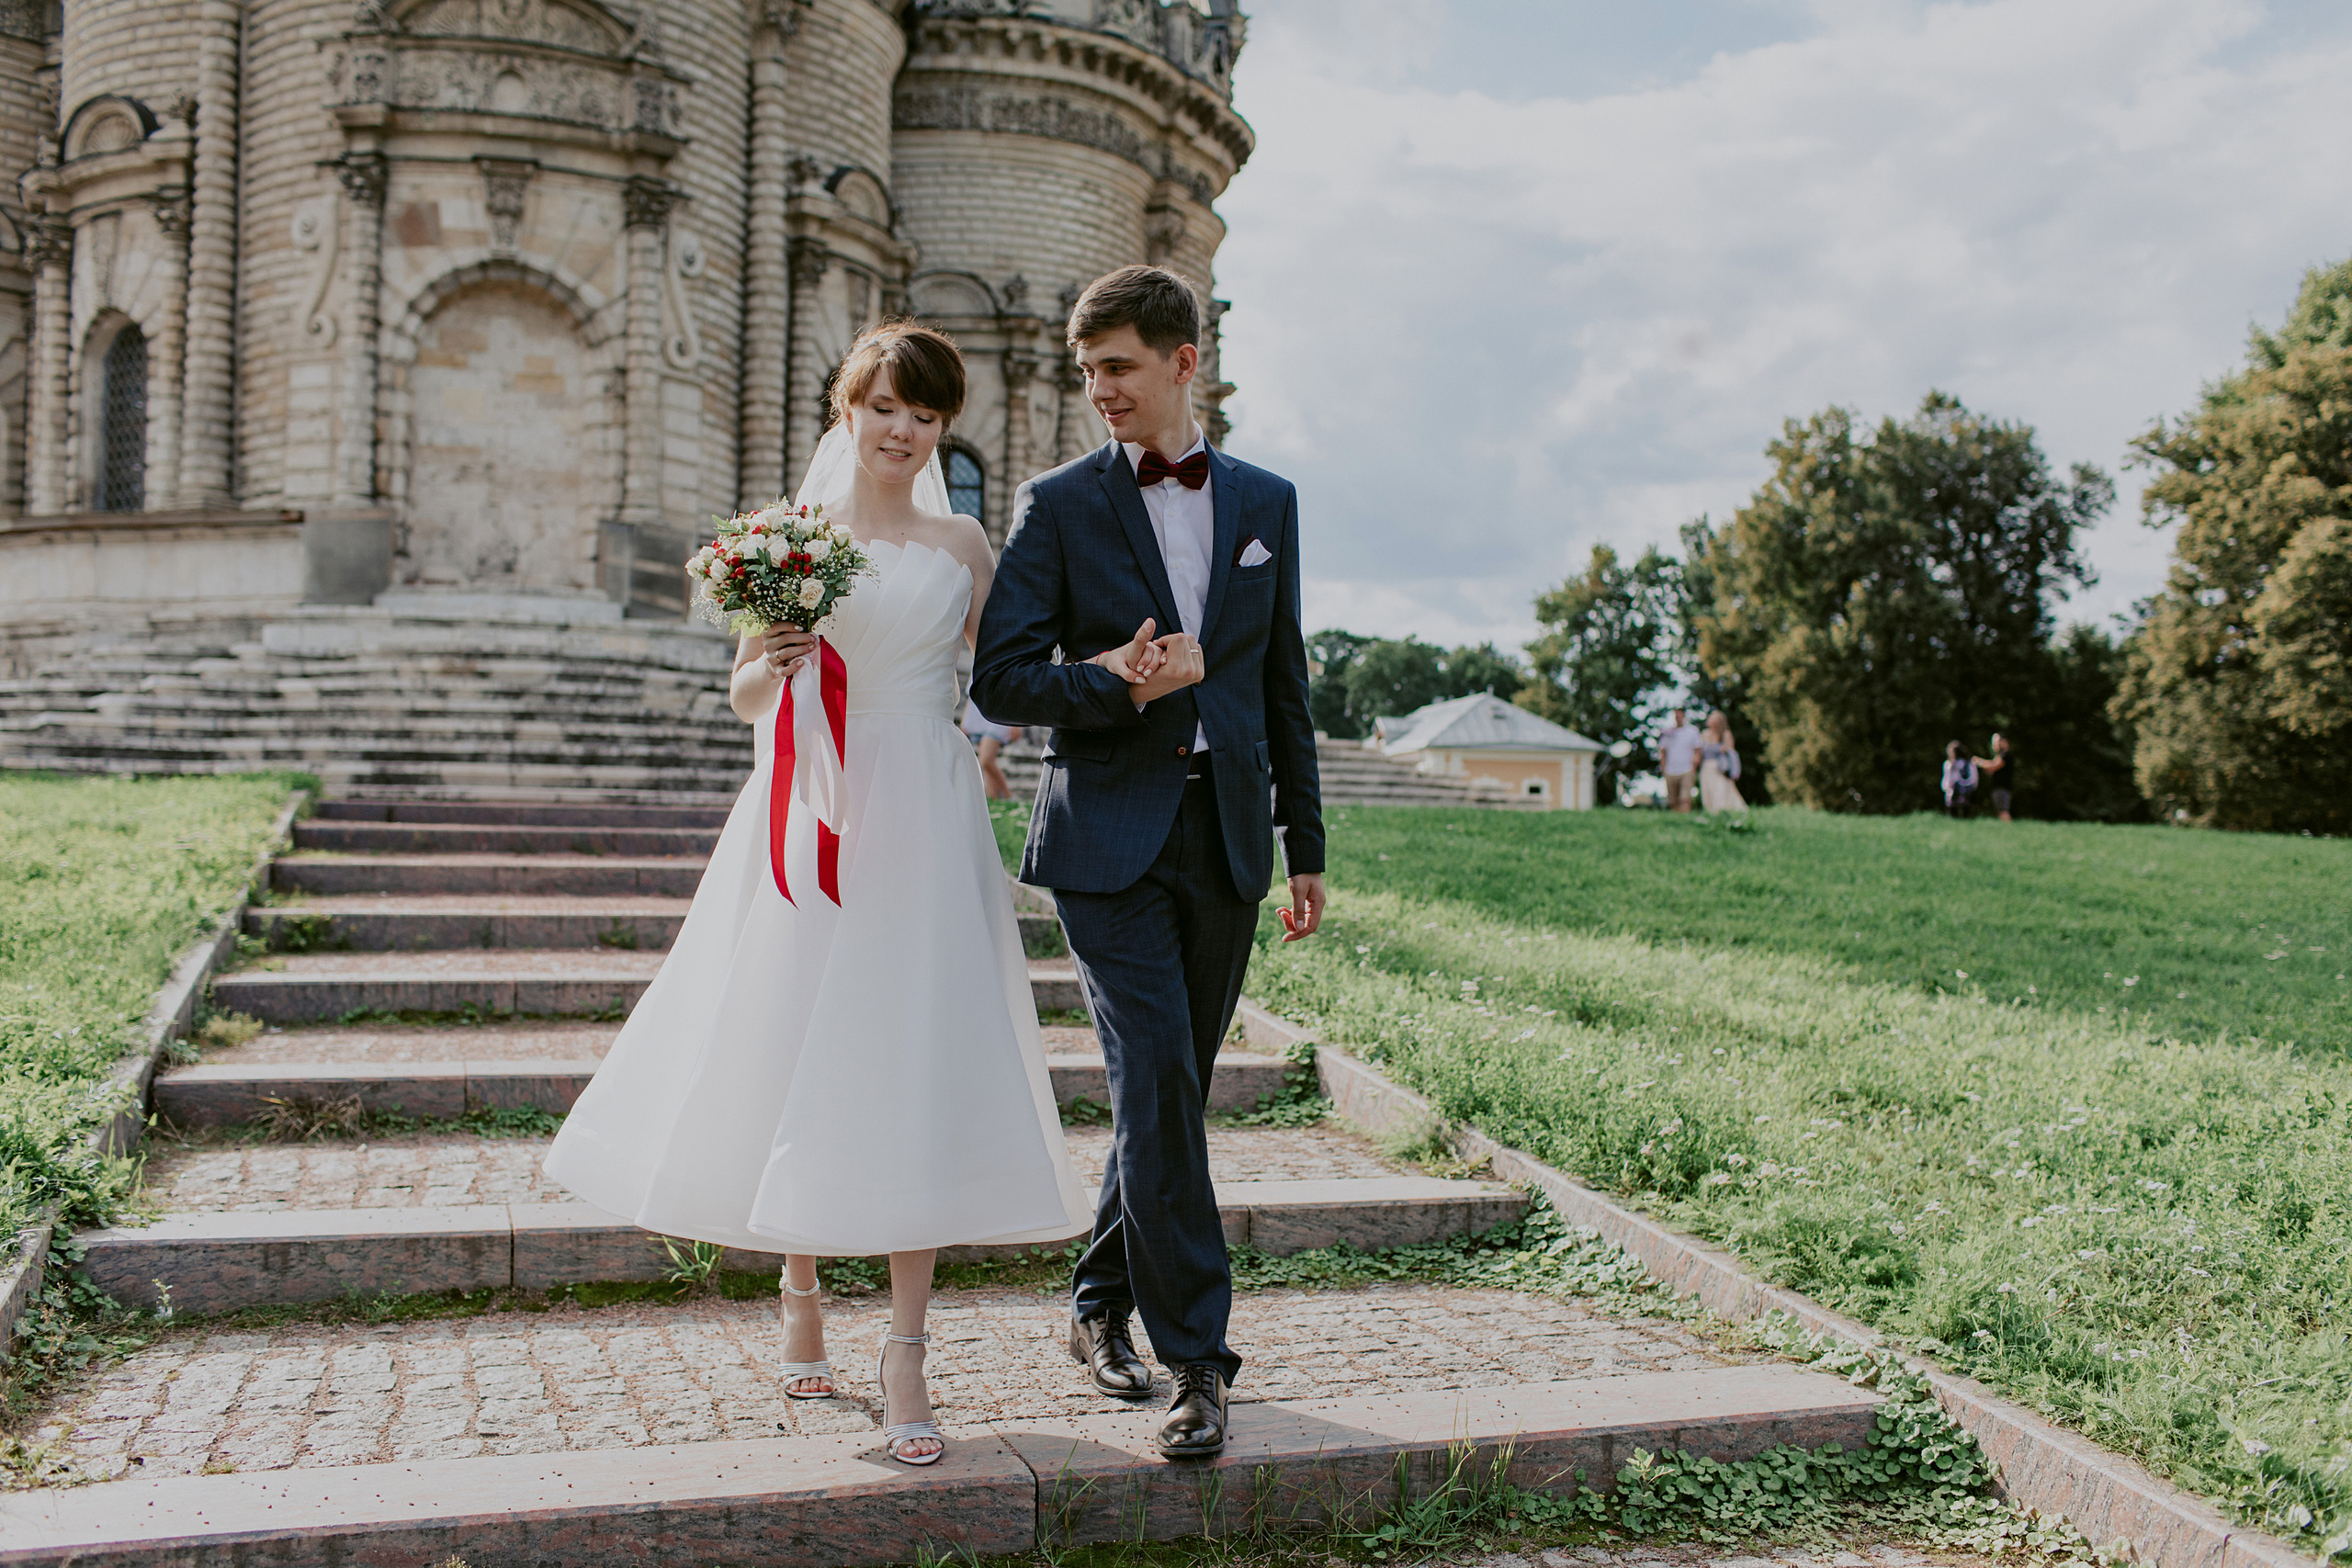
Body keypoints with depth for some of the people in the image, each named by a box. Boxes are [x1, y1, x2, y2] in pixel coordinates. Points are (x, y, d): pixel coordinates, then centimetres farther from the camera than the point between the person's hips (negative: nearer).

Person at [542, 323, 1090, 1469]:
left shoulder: (961, 546, 9)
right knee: (791, 1055, 6)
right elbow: (745, 700, 6)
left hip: (921, 824, 0)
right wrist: (772, 662, -12)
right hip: (810, 815, 0)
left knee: (914, 1074, -4)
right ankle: (800, 1294, 30)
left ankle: (905, 1355, 3)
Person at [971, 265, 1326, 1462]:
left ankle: (1102, 1305, 29)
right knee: (1154, 1081, -12)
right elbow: (1000, 678, -3)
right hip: (1109, 836, -3)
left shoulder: (1265, 502, 11)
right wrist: (1117, 687, -18)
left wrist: (1305, 845, 12)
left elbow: (1282, 682, 14)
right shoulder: (1057, 504, 2)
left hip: (1225, 836, 4)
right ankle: (1197, 1355, -2)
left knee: (1172, 1091, 10)